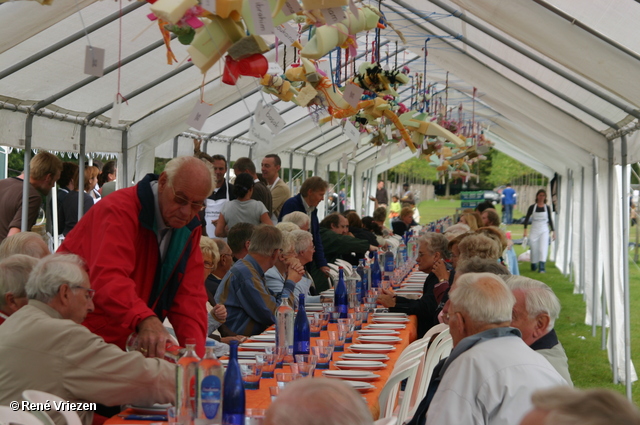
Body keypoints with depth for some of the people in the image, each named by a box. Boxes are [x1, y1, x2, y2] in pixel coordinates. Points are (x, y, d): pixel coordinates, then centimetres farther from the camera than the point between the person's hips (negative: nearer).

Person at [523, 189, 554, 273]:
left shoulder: (547, 208, 2)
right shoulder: (532, 207, -1)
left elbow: (550, 220, 10)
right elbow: (526, 219, 0)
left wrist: (552, 231, 8)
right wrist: (525, 230, -9)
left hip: (544, 231, 0)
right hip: (534, 231, 0)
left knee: (543, 248, -11)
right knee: (534, 249, 5)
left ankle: (541, 267, -15)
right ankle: (534, 266, 24)